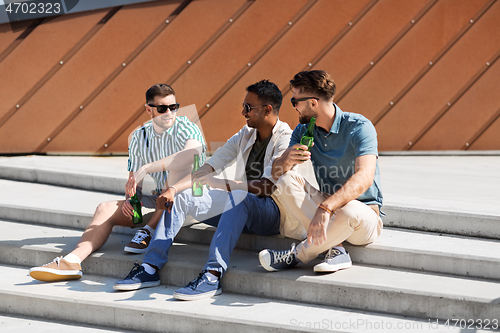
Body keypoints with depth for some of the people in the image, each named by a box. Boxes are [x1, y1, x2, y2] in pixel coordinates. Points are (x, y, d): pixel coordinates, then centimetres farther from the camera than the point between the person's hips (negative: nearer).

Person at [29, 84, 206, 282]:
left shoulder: (186, 128, -10)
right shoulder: (139, 137, 7)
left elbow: (193, 153, -34)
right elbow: (133, 180, 9)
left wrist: (146, 169, -36)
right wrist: (130, 198, -17)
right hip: (159, 202, 5)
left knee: (180, 164, -32)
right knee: (106, 209, -11)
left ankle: (150, 230, -26)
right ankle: (72, 262, -27)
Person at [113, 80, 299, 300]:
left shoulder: (286, 140, -11)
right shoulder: (245, 135, 13)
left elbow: (267, 187, -24)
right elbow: (209, 168, 8)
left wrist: (222, 184, -32)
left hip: (272, 211, -8)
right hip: (240, 207, 8)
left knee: (239, 197, -39)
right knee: (182, 197, -7)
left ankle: (213, 275, -46)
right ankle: (150, 268, -15)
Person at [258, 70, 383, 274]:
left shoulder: (359, 127, -18)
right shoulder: (304, 131, 3)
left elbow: (364, 178, -33)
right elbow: (276, 173, -3)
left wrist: (325, 209, -47)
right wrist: (287, 160, -29)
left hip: (364, 214, -6)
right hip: (329, 209, 6)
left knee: (348, 210, -40)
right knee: (287, 180, -17)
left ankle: (298, 255, -15)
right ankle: (334, 248, -25)